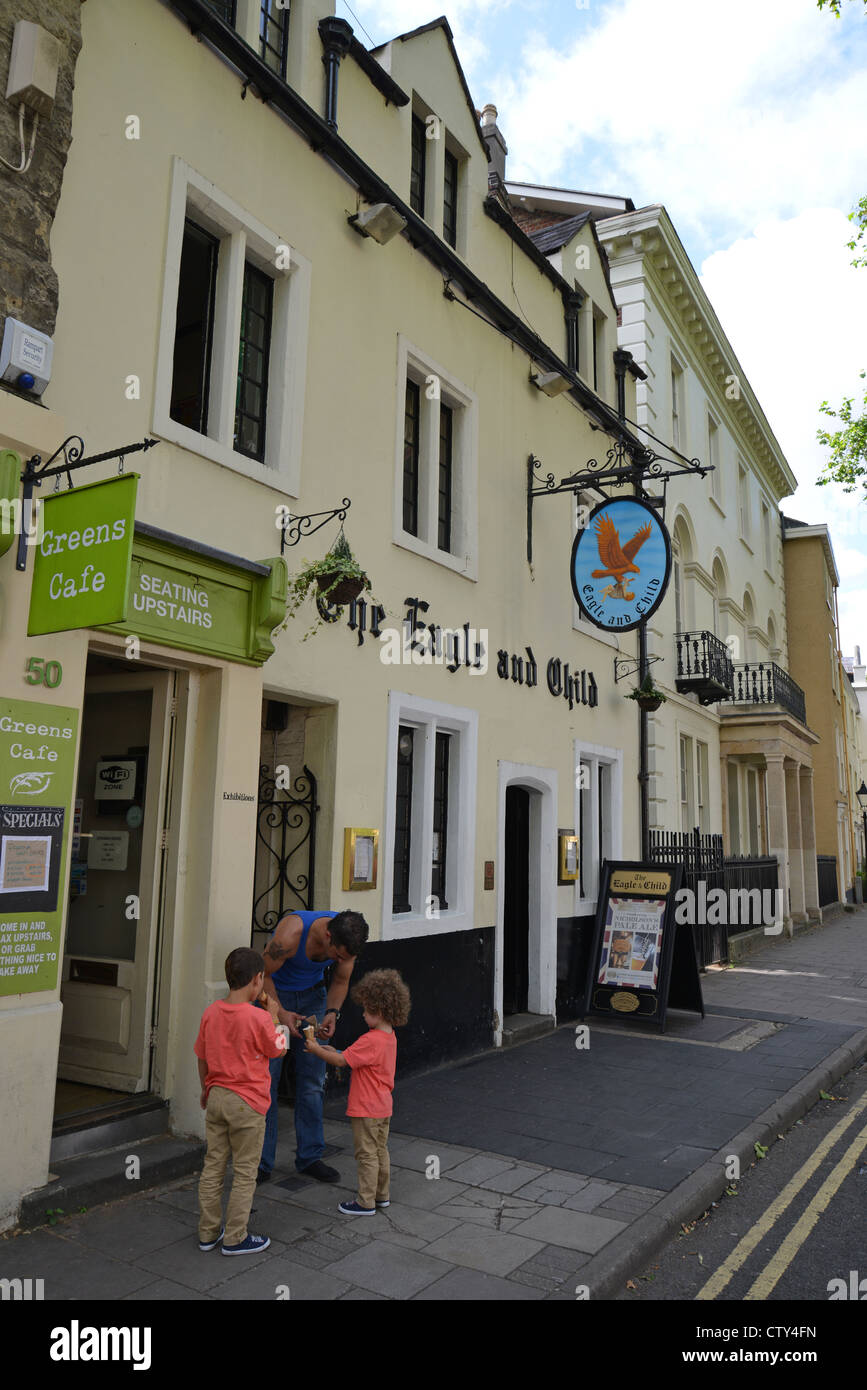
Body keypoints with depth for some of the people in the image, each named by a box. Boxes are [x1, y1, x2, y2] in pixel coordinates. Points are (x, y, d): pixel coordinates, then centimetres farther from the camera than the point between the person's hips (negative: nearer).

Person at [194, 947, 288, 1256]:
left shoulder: (211, 1012, -3)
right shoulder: (258, 1018, -20)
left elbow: (202, 1058, 8)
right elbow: (277, 1050, -4)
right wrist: (273, 1018, 7)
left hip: (216, 1098, 6)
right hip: (247, 1103, -6)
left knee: (213, 1166, 16)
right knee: (245, 1172, 8)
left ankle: (208, 1233, 27)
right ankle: (235, 1238, 17)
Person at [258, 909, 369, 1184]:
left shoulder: (347, 939, -22)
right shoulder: (291, 933, -36)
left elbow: (340, 981, -3)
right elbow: (263, 975, -20)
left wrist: (332, 1012, -18)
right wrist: (281, 1013, -29)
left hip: (312, 996, 4)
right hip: (273, 995, -4)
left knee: (313, 1080, 5)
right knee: (266, 1078, -4)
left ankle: (309, 1157, 18)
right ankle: (261, 1162, 10)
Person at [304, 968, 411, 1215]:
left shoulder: (370, 1041, -26)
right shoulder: (390, 1036, 4)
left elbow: (341, 1061, -23)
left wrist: (316, 1049, -11)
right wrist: (335, 1051, 5)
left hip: (366, 1109, -9)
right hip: (383, 1107, 9)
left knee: (367, 1155, 3)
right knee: (380, 1151, 19)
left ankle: (366, 1203, 12)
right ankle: (382, 1195, 31)